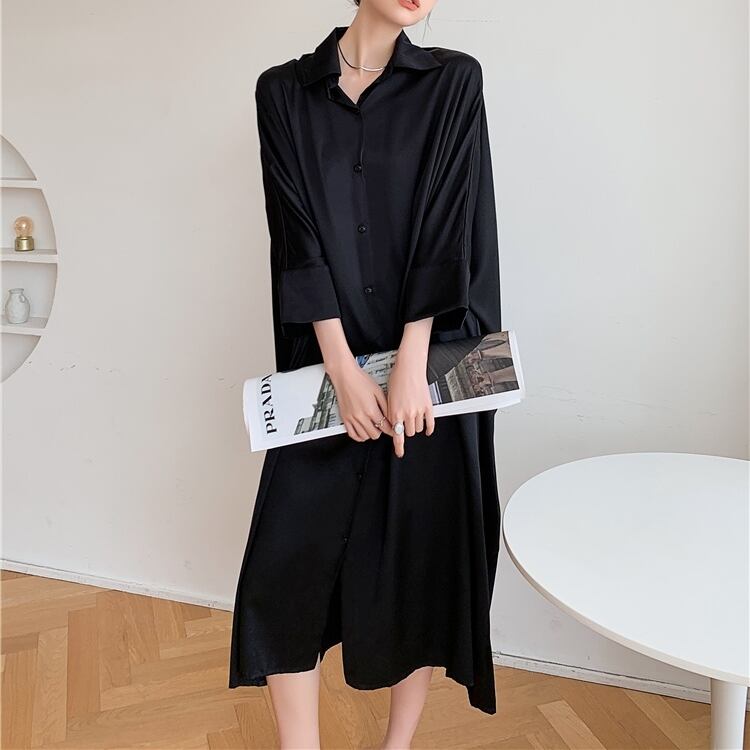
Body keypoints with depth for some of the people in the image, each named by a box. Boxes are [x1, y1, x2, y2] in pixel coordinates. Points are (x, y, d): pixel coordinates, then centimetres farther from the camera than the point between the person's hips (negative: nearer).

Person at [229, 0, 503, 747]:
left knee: (423, 553, 6)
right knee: (288, 558, -1)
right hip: (327, 368, 1)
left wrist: (411, 364, -14)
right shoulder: (284, 91, 6)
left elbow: (449, 226, -6)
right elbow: (299, 236, -3)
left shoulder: (453, 80, 4)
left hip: (429, 363, 0)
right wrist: (343, 371, -12)